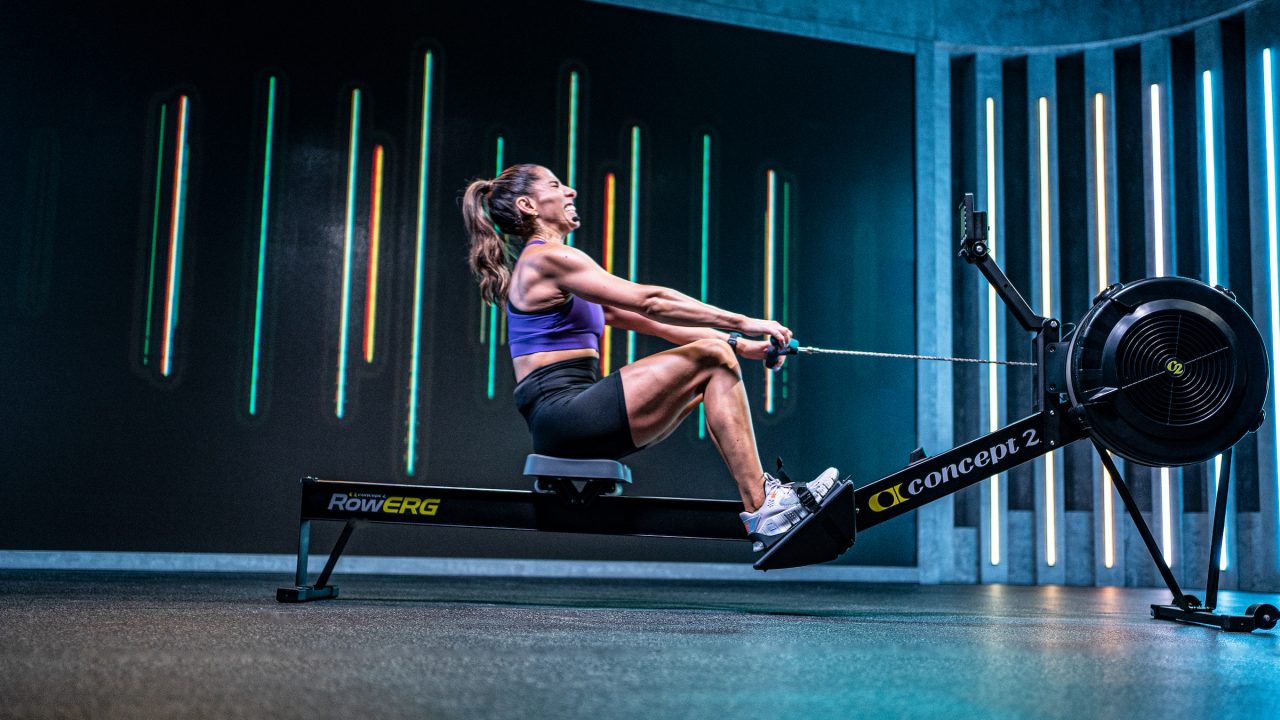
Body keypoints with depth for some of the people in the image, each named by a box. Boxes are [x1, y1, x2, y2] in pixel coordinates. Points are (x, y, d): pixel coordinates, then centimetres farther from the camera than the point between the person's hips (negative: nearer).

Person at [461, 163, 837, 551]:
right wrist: (741, 323, -11)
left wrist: (736, 341, 12)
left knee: (718, 359, 8)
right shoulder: (547, 258, -5)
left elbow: (647, 320, 20)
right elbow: (650, 302, -13)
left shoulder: (544, 263, 25)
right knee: (711, 358, -11)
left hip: (565, 424, 10)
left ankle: (765, 493, -3)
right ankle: (761, 511, -15)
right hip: (562, 414, -10)